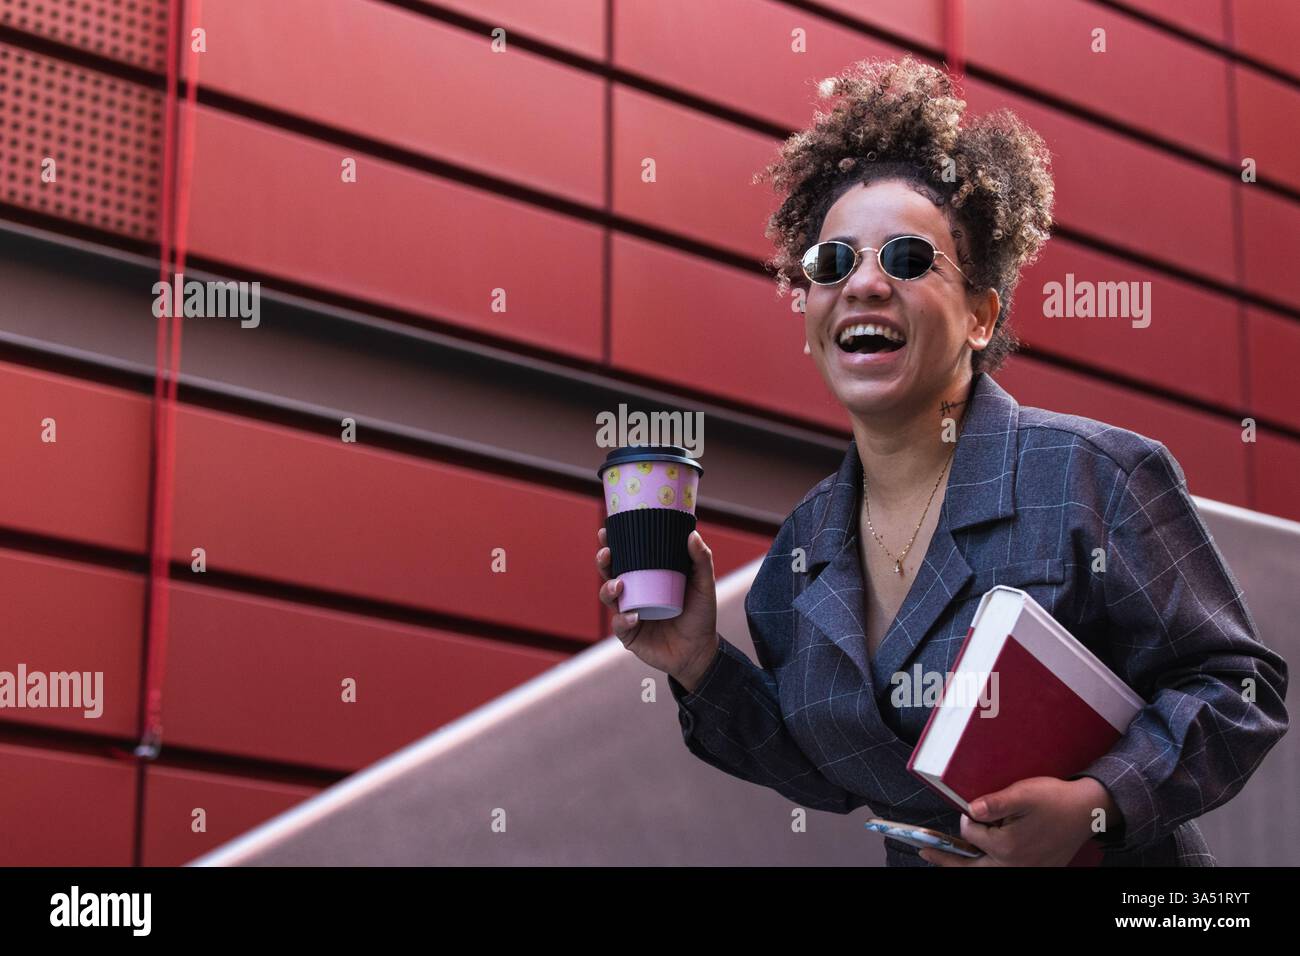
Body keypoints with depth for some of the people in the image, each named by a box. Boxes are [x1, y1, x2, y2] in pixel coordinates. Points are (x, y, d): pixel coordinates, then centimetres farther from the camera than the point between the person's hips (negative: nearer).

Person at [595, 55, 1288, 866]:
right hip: (917, 864, 3)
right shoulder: (804, 549, 3)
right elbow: (830, 773, 10)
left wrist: (1095, 806, -24)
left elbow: (1239, 686, -11)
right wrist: (702, 668, -2)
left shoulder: (1096, 479, -13)